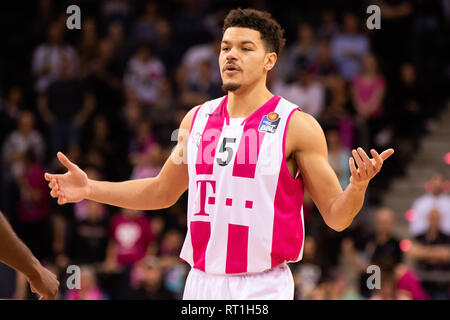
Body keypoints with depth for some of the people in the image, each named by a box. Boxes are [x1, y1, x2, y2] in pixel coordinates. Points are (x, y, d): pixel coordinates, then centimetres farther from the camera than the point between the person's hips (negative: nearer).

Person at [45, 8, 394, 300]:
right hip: (201, 284, 5)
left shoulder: (297, 126, -7)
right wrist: (90, 188, 16)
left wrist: (357, 186, -27)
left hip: (262, 288, -5)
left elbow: (336, 217, -6)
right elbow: (162, 192, 23)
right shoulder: (197, 119, 9)